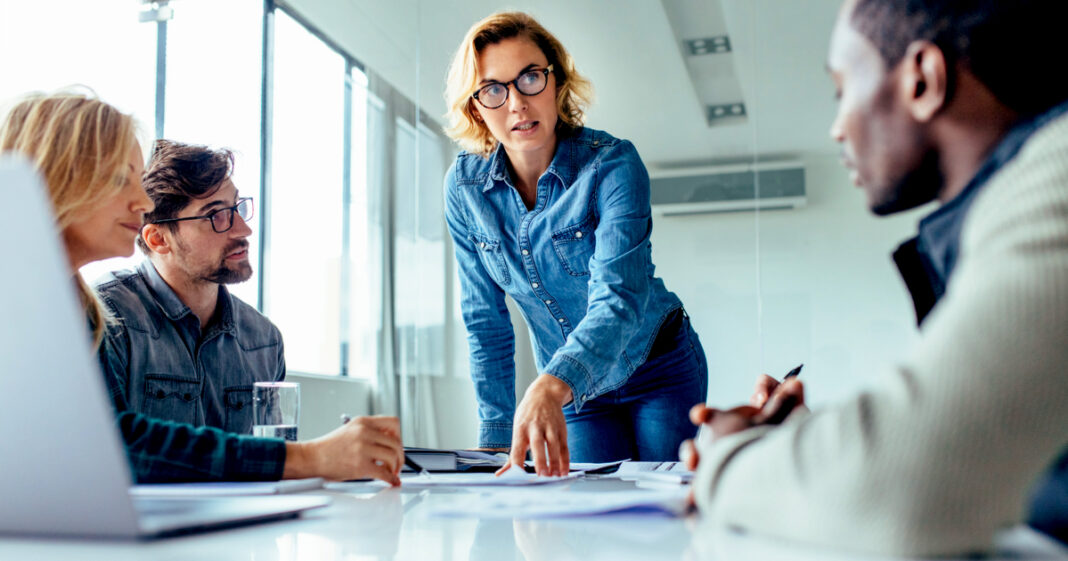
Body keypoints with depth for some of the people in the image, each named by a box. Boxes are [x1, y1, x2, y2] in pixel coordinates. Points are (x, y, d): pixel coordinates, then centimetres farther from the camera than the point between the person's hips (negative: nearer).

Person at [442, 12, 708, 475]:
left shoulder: (612, 164, -24)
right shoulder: (464, 186, -12)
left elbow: (619, 297, -37)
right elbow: (485, 320, -5)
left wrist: (550, 387, -54)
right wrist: (497, 438, -9)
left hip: (658, 371, -2)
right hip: (575, 391, 3)